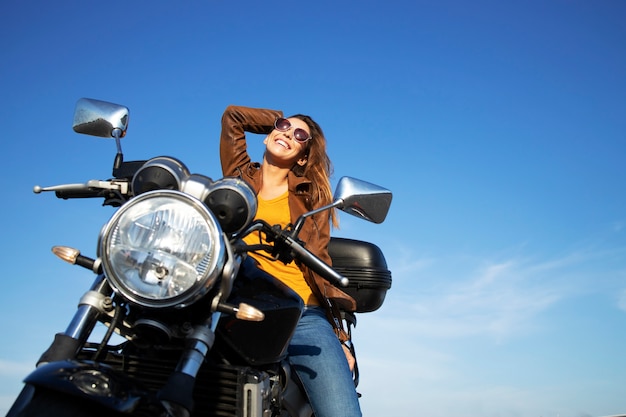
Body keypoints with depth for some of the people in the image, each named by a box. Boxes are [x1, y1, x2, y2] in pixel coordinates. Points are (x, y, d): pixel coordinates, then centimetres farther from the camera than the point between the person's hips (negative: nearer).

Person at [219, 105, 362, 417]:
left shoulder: (311, 194, 18)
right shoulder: (241, 176, 19)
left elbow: (319, 262, 12)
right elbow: (232, 115, 22)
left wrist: (338, 334, 6)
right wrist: (280, 119, 27)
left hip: (303, 315, 0)